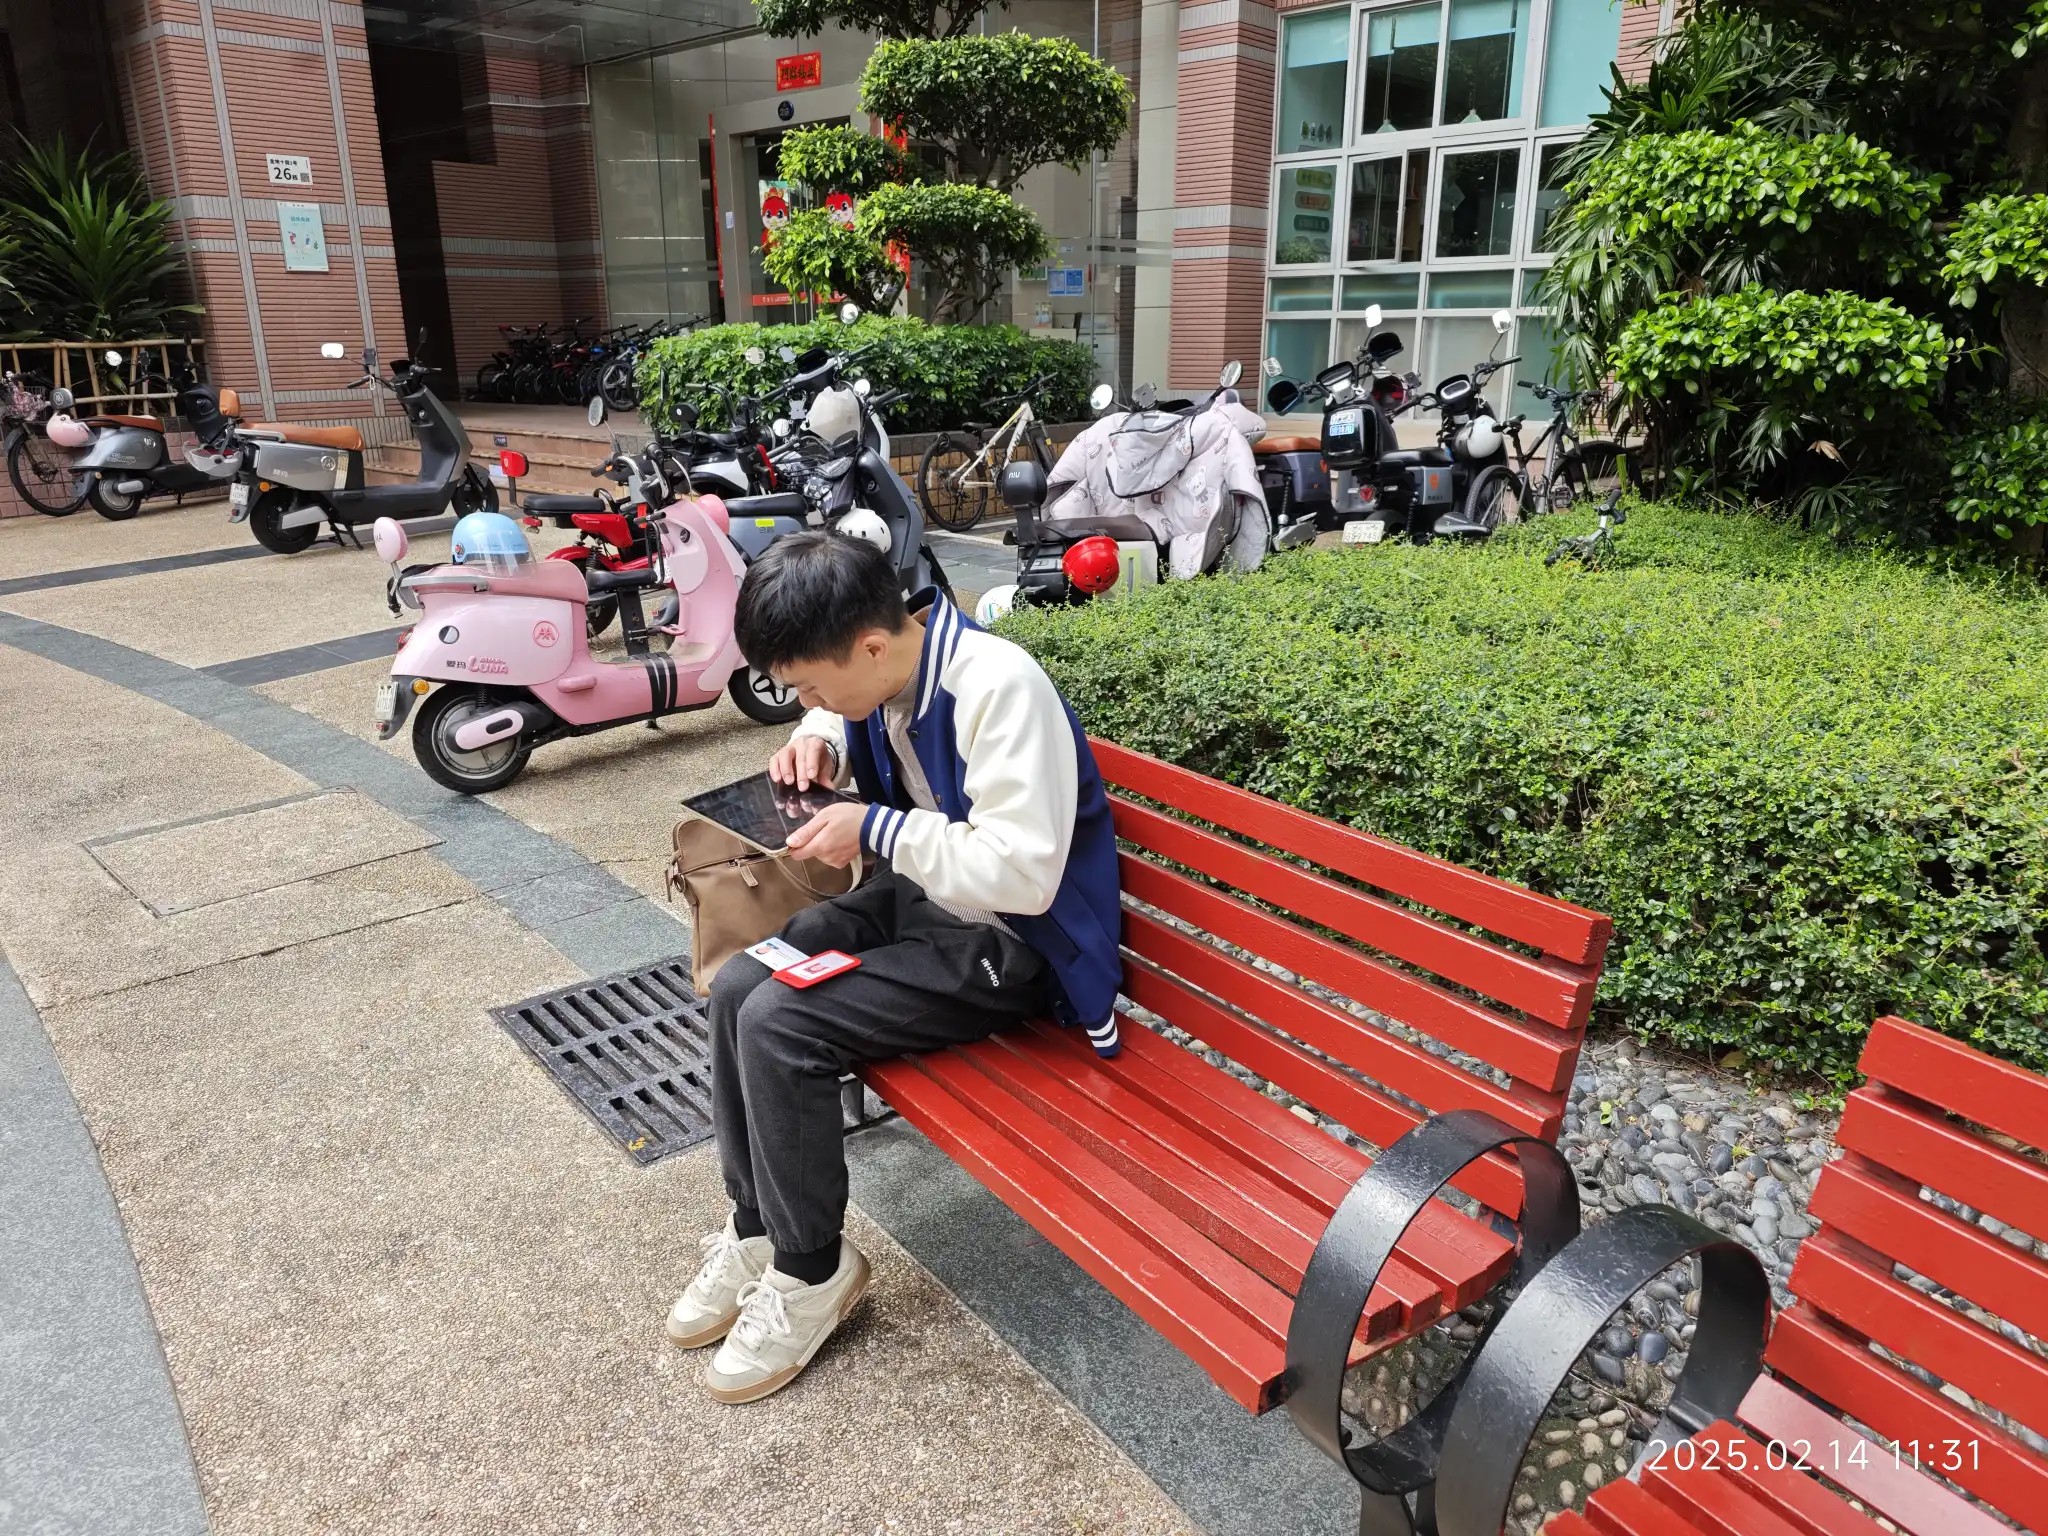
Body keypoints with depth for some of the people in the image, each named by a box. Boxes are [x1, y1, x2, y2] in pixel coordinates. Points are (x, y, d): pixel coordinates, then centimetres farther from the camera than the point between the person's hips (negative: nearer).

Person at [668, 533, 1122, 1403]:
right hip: (918, 896, 9)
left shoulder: (998, 688, -29)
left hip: (1011, 941, -9)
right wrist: (819, 745, -2)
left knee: (778, 1025, -20)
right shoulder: (882, 671, -3)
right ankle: (757, 1231, 13)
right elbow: (846, 722, 23)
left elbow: (1021, 871, -33)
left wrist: (875, 830, -25)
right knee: (737, 989, -6)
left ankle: (813, 1273, 2)